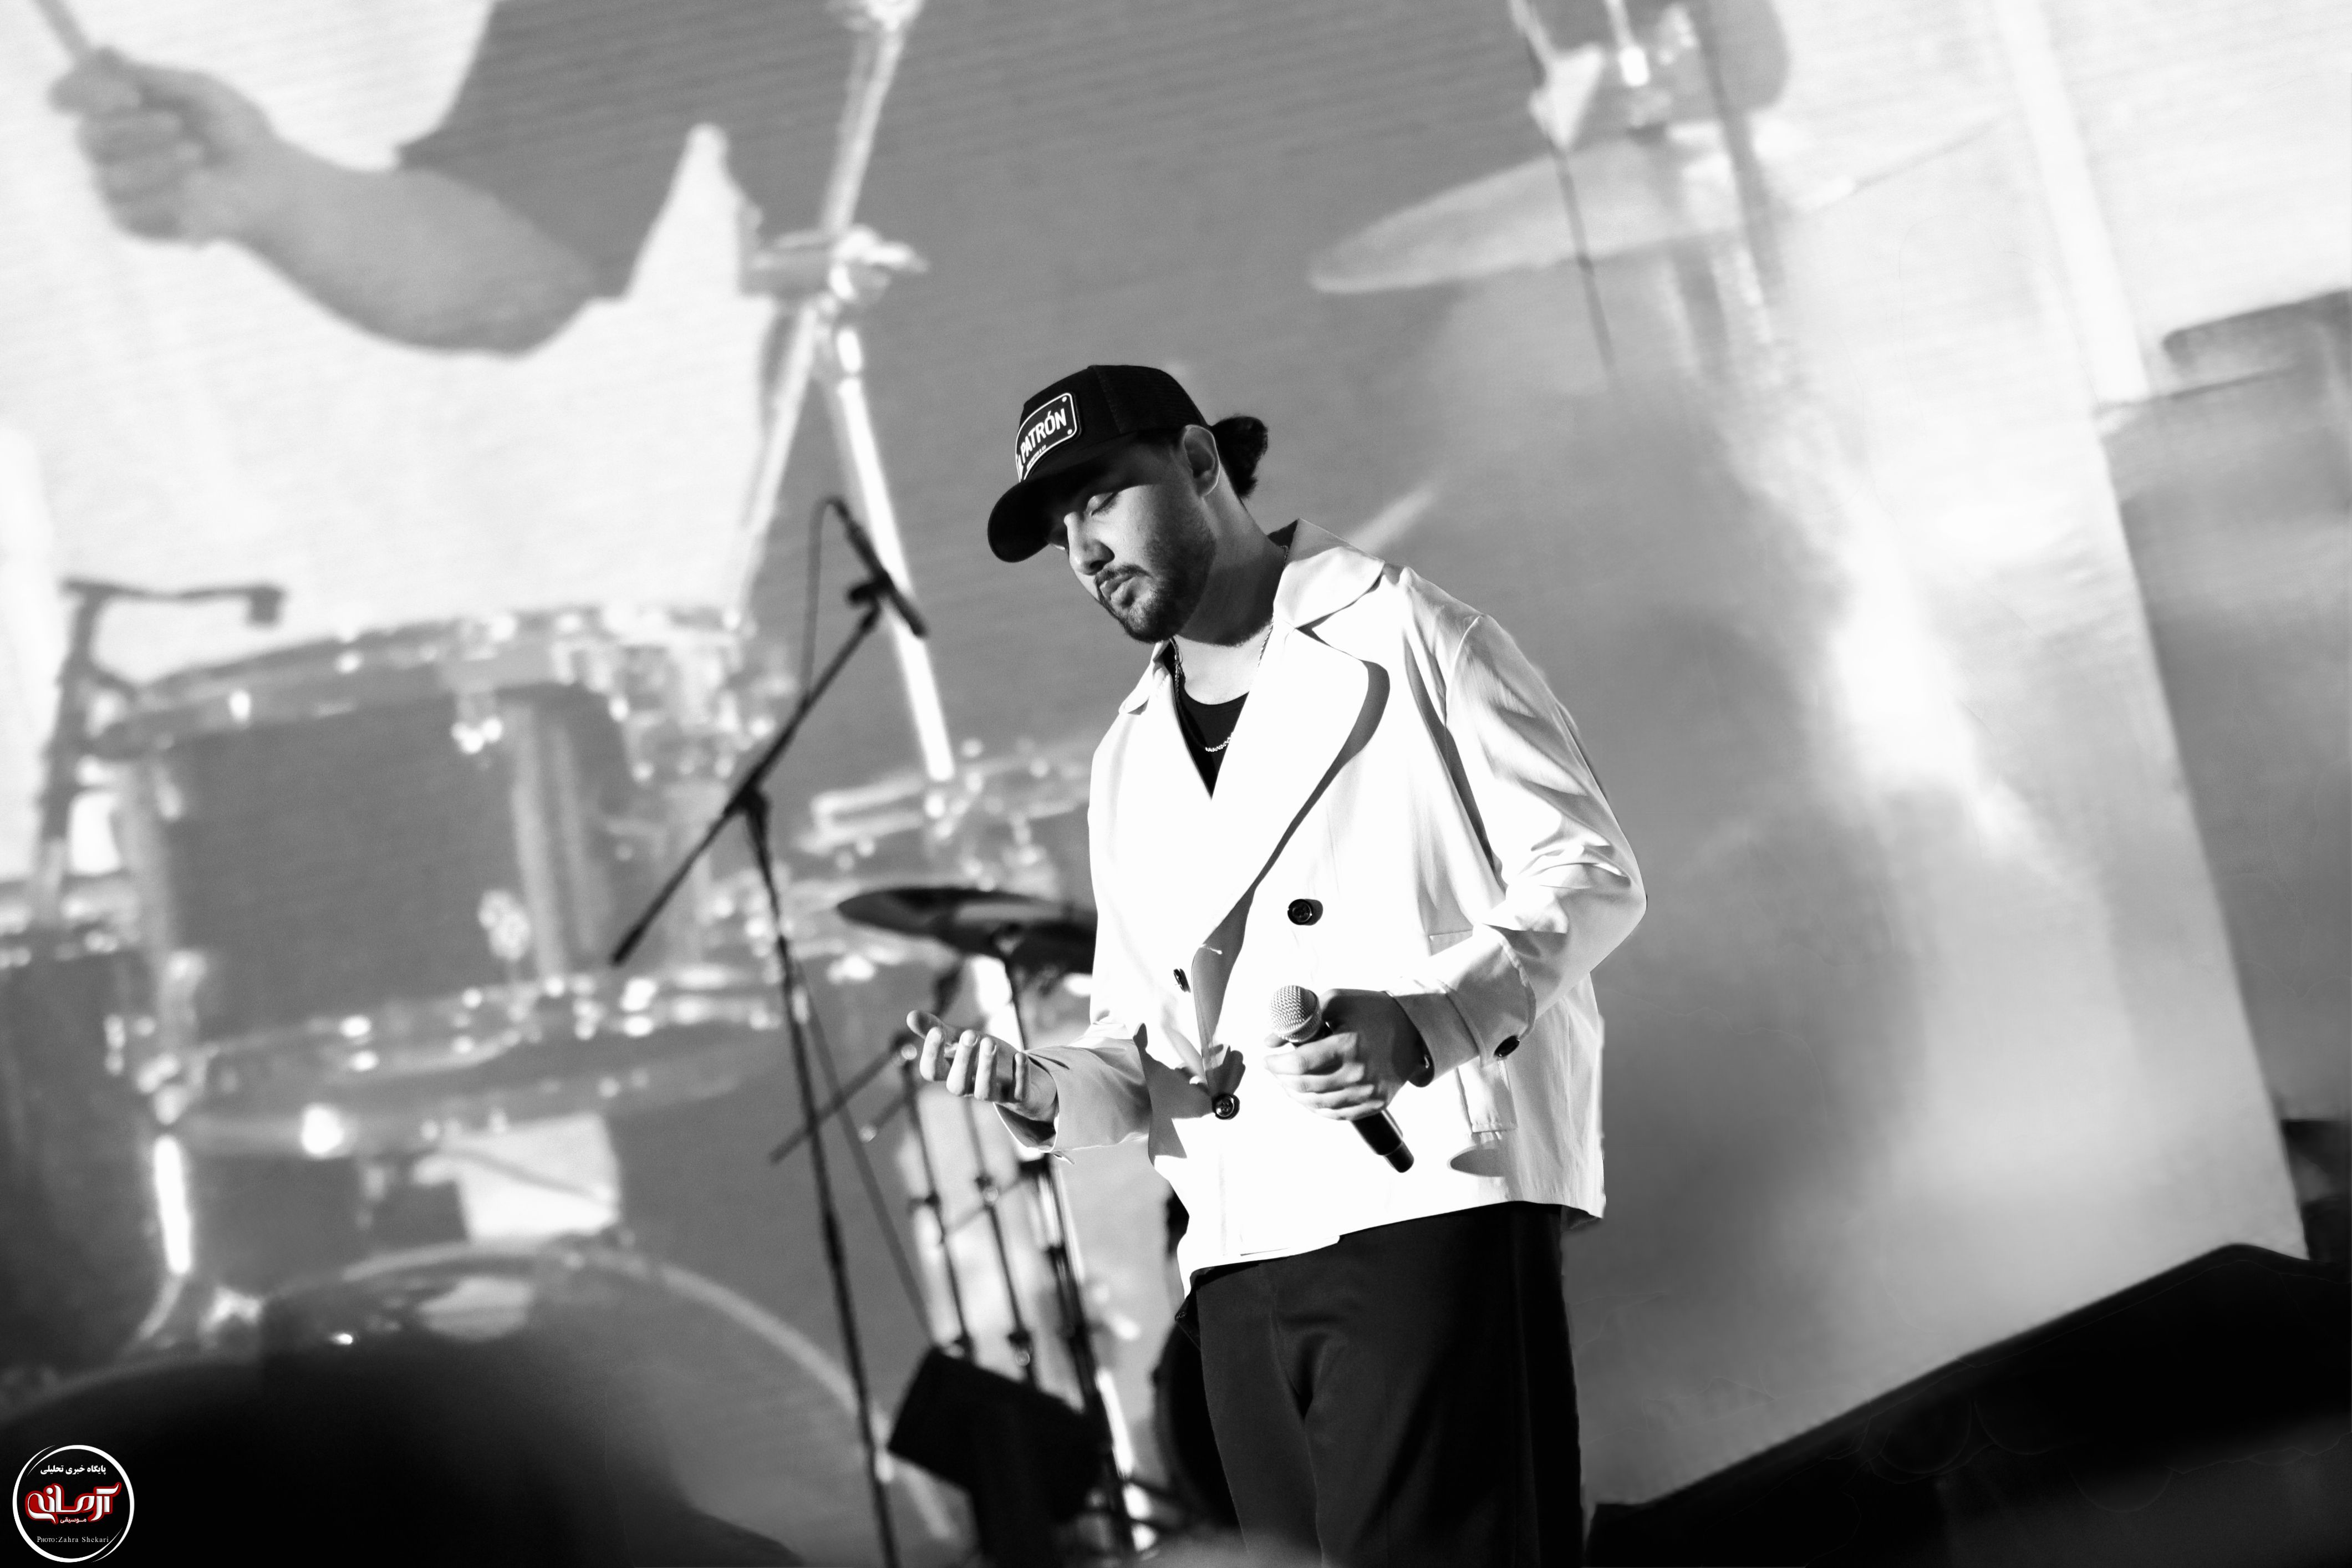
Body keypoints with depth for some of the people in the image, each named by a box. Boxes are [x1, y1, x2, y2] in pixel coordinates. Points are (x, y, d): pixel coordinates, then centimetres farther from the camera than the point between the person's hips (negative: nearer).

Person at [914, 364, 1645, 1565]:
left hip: (1432, 1194, -6)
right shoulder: (1129, 761, 22)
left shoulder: (1399, 634, 4)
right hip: (1241, 1250, 6)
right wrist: (1044, 1087, -1)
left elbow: (1590, 873, 0)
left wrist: (1420, 1022, -16)